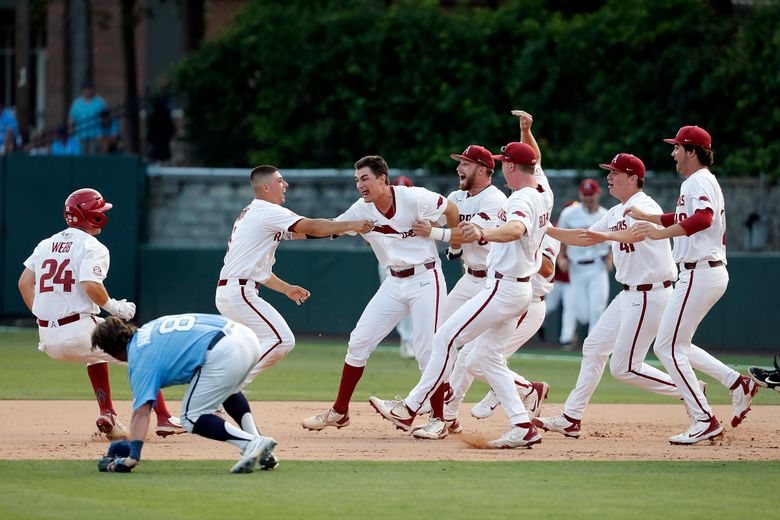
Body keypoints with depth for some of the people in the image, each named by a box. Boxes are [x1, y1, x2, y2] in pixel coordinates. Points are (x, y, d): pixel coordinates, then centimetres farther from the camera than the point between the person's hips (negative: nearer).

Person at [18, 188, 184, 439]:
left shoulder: (47, 244, 14)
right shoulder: (92, 247, -7)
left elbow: (24, 282, 14)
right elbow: (91, 286, -23)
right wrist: (115, 307, -8)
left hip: (49, 341, 7)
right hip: (79, 332, -7)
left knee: (96, 350, 37)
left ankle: (107, 415, 22)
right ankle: (163, 419, 3)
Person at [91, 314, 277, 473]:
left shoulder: (140, 357, 0)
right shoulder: (148, 330, 24)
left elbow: (141, 411, -10)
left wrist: (133, 456, -14)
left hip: (223, 355, -9)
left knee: (192, 418, 5)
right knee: (229, 390, 37)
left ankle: (253, 444, -11)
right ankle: (255, 441, 20)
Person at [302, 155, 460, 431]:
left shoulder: (414, 198, -17)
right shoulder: (361, 210, -3)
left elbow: (451, 208, -3)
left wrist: (456, 241, 7)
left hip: (426, 280, -5)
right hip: (394, 283, 5)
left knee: (426, 350, -11)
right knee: (359, 342, 2)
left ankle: (439, 418, 3)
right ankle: (339, 412, 12)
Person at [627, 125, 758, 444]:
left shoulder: (699, 182, -13)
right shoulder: (698, 183, 20)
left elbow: (703, 218, -34)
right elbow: (681, 219, 39)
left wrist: (660, 234, -40)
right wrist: (646, 216, 34)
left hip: (699, 273, -11)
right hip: (712, 272, 11)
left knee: (667, 347, -8)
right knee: (675, 345, 18)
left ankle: (705, 421, -10)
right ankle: (737, 383, 11)